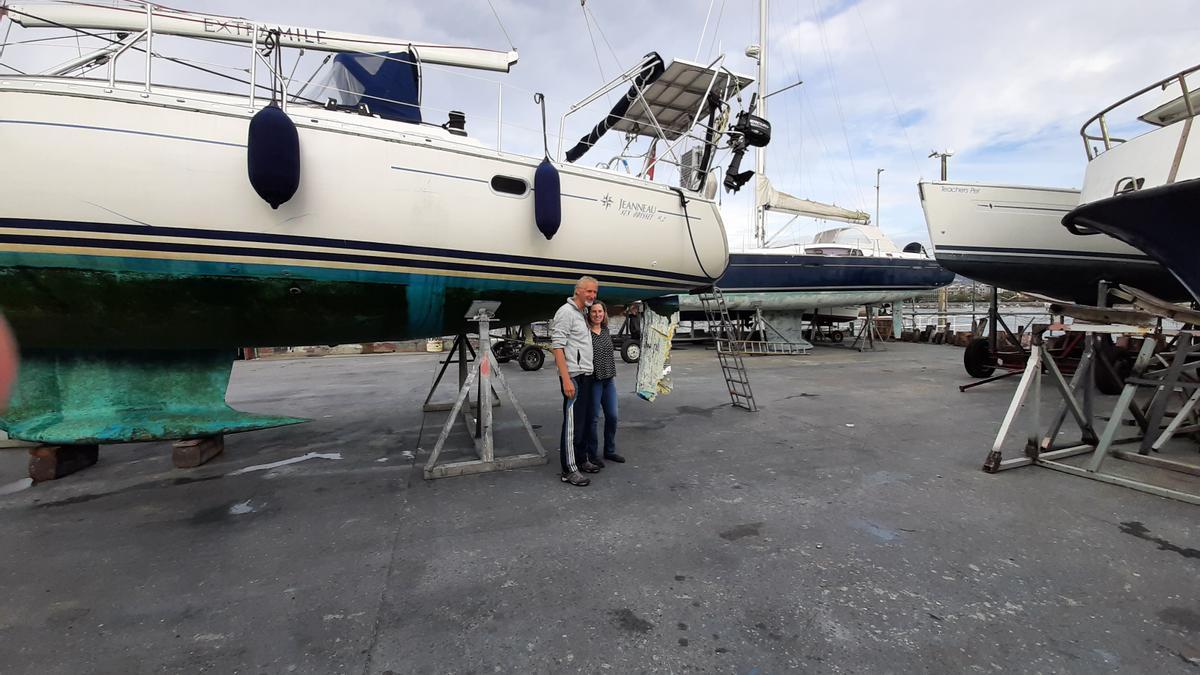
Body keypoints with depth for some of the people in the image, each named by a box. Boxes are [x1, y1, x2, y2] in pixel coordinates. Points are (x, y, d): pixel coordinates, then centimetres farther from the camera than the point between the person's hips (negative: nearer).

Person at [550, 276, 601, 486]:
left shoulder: (583, 314, 17)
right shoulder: (566, 312, -11)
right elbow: (557, 346, -17)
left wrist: (588, 372, 17)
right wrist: (566, 379, -23)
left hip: (586, 376, 9)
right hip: (573, 376, -9)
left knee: (583, 420, 15)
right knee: (572, 423, -5)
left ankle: (581, 460, 26)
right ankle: (569, 470, 1)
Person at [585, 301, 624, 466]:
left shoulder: (606, 331, 10)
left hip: (608, 380, 7)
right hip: (593, 380, -7)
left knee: (612, 416, 11)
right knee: (592, 418, 2)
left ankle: (610, 451, 27)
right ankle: (592, 454, 17)